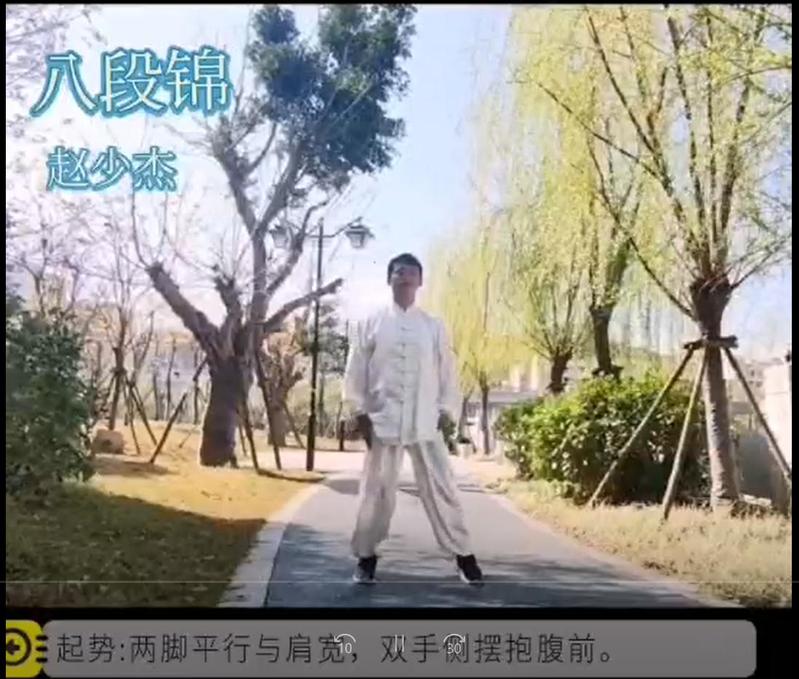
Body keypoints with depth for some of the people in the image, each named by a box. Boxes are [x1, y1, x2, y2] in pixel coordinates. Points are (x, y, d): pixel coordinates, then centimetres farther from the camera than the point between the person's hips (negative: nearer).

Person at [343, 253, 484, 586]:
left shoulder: (433, 326, 7)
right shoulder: (370, 324, 4)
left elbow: (447, 372, 8)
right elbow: (355, 371, 4)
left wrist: (447, 411, 2)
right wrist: (359, 412, -2)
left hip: (425, 423, 1)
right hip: (382, 421, 0)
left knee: (441, 489, 3)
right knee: (376, 491, 7)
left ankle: (463, 555, 14)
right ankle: (366, 556, 20)